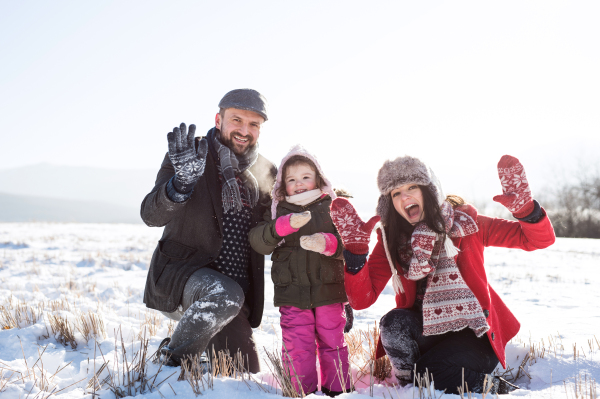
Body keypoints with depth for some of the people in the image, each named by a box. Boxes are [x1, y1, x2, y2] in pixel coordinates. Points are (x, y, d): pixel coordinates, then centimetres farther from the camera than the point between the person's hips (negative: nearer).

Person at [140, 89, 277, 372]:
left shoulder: (266, 173, 7)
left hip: (237, 291, 5)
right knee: (224, 295, -36)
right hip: (182, 274, -5)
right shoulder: (187, 155, -7)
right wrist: (182, 181, -39)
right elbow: (152, 216, -20)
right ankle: (174, 357, -10)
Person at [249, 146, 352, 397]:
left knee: (332, 342, 10)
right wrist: (284, 226, -27)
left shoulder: (332, 207, 3)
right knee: (297, 347, 2)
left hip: (328, 290, 0)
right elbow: (258, 241, -10)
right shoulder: (278, 211, 4)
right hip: (292, 293, 0)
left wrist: (328, 243, -27)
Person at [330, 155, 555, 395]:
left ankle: (498, 390, -4)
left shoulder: (464, 223, -6)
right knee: (394, 323, -29)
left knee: (424, 376, -27)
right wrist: (355, 248, -26)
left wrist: (525, 208, -29)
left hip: (474, 335, -2)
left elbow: (539, 239, -8)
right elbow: (361, 299, -13)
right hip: (426, 333, 3)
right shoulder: (390, 241, -3)